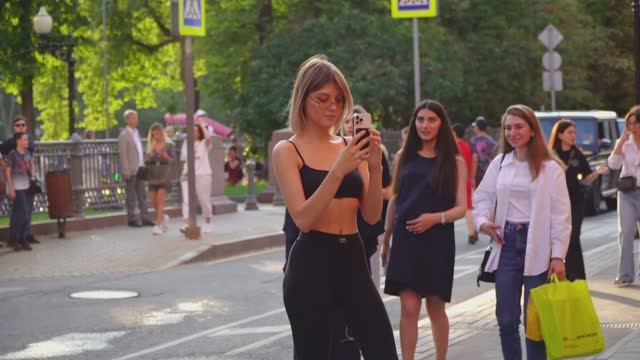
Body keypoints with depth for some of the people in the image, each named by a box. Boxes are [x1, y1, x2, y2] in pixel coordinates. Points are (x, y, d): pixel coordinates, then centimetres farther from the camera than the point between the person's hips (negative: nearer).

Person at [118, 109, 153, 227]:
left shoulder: (137, 133, 16)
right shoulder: (124, 135, -8)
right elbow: (123, 155, -13)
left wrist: (143, 166, 12)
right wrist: (126, 171, -18)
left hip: (140, 169, 7)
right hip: (131, 170, -7)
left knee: (142, 194, 8)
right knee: (131, 196, 0)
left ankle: (144, 218, 11)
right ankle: (132, 219, 6)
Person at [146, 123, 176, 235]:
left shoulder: (169, 145, -1)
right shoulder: (150, 145, 9)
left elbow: (173, 161, -3)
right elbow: (146, 162, 10)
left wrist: (166, 157, -22)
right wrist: (148, 158, -12)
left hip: (165, 174, -4)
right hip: (153, 175, 4)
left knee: (160, 200, -14)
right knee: (154, 202, 5)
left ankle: (158, 225, -14)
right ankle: (163, 217, 32)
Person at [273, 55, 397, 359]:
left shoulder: (350, 147, 10)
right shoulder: (287, 151, -3)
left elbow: (372, 216, 4)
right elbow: (303, 219, -15)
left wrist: (375, 167, -10)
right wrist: (338, 170, -23)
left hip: (353, 260, 4)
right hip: (311, 264, -4)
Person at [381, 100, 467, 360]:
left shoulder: (454, 162, 1)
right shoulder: (404, 156, 7)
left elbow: (461, 207, -2)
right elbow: (394, 200, 12)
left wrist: (436, 218, -20)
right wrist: (386, 239, 13)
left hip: (437, 241, -1)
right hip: (406, 240, 1)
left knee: (435, 307, 8)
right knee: (409, 307, -6)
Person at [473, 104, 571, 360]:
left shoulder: (550, 168, -4)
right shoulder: (499, 163, 9)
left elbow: (561, 215, -6)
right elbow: (482, 197, 16)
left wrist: (558, 256, -11)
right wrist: (483, 221, -5)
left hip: (537, 247, -4)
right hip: (506, 245, 4)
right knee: (506, 319, 6)